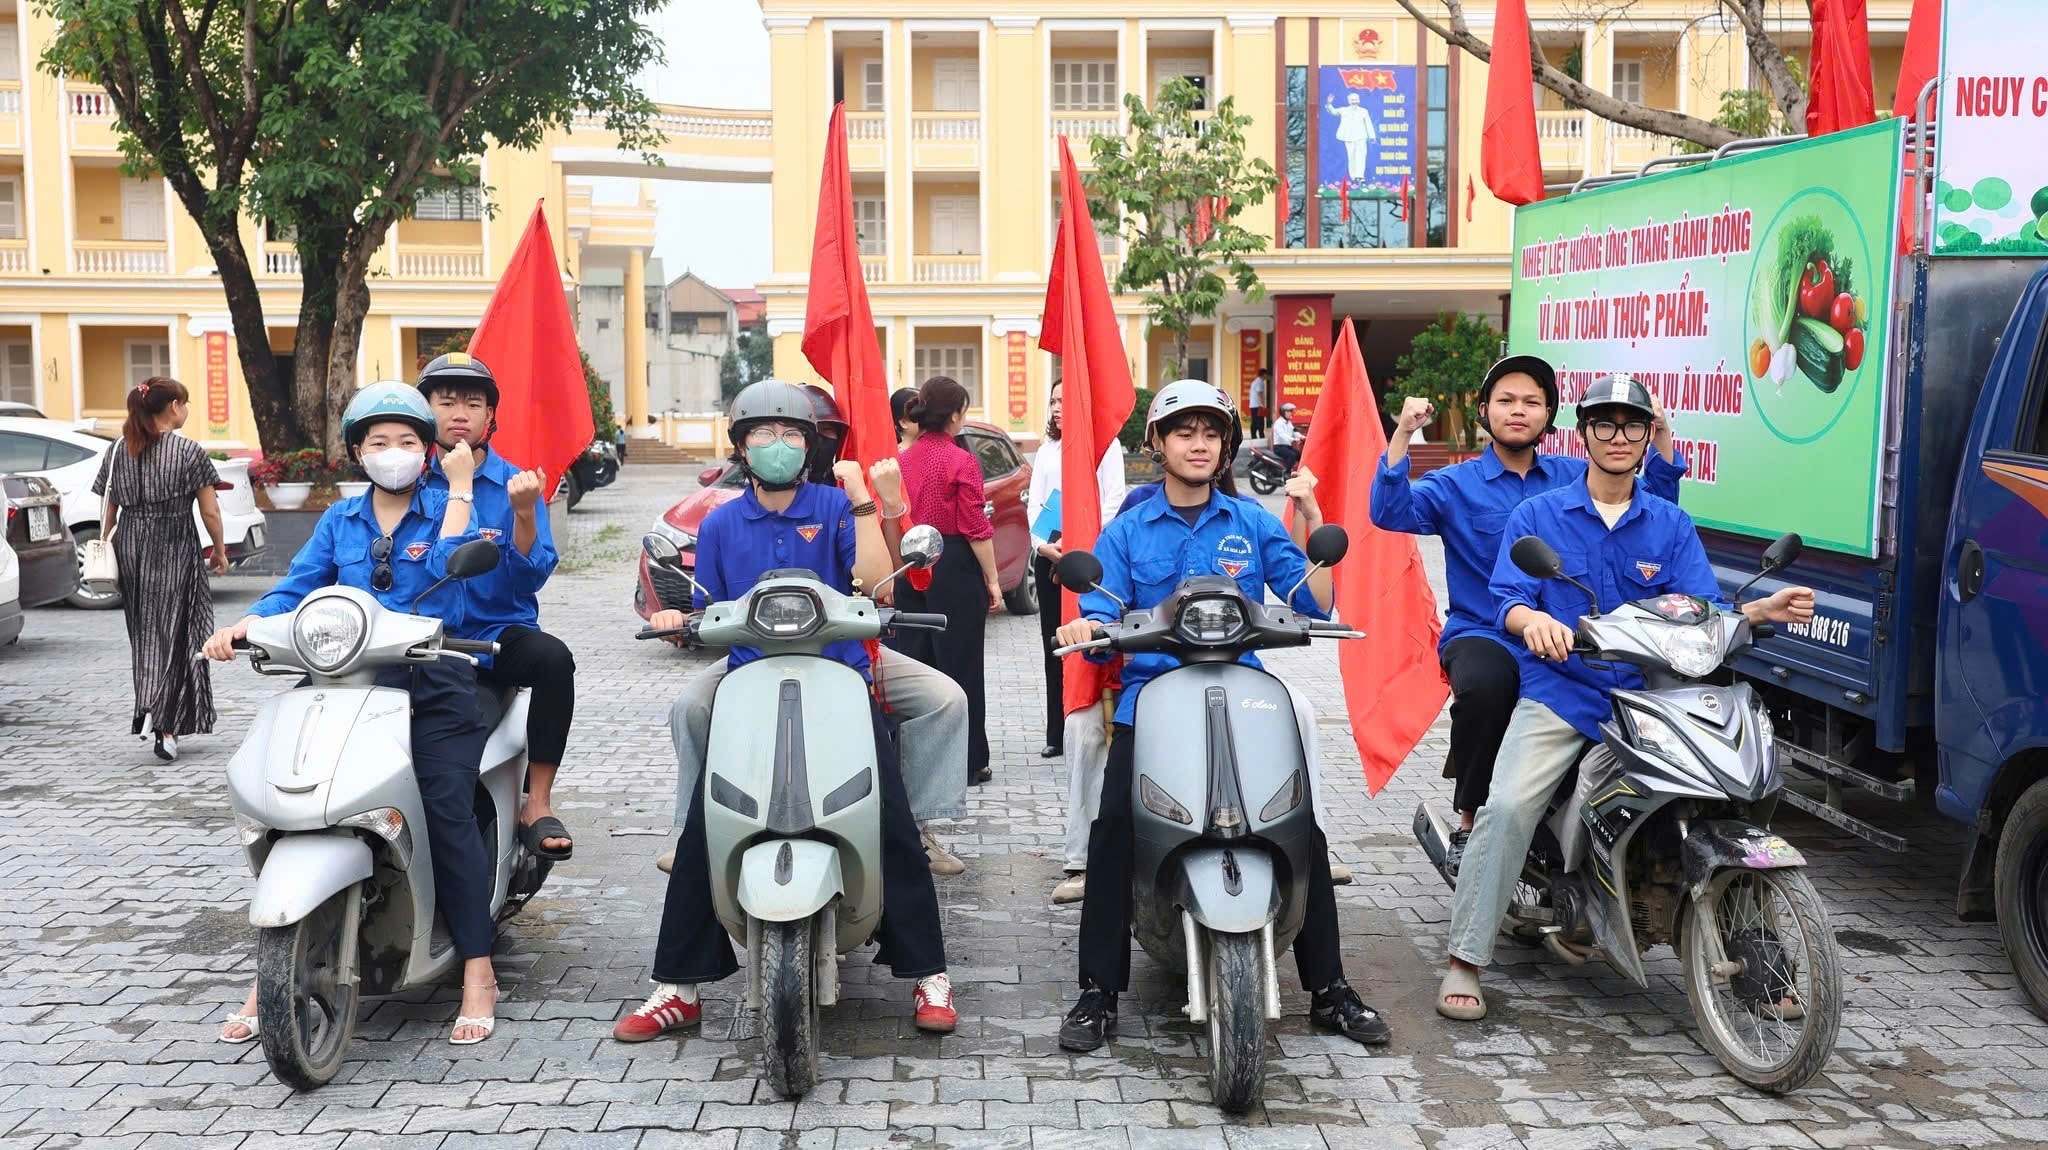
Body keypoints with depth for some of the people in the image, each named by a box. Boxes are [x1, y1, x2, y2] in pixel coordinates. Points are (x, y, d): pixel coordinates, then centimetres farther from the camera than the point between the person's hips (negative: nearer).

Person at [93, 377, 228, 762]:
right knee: (171, 632, -1)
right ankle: (164, 723, -12)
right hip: (174, 550, -4)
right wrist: (220, 552, 6)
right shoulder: (190, 452, -6)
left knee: (143, 634, 15)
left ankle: (148, 707, 21)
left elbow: (108, 511, 9)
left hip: (130, 547, 4)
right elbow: (210, 512, -5)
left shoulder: (117, 453, 7)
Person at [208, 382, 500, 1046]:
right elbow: (298, 588, 8)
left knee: (448, 815, -15)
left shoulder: (444, 510, 8)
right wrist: (243, 625, -9)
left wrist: (461, 487, -7)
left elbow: (449, 566, -12)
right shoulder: (339, 522, 18)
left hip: (434, 687, -3)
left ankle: (478, 973, -8)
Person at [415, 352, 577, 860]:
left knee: (554, 658, -32)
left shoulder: (514, 484, 3)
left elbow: (530, 578, -7)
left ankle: (537, 806, -22)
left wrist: (524, 514, -23)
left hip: (499, 633, 0)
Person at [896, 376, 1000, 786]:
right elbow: (975, 528, -12)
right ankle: (968, 763, 8)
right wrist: (992, 579, -5)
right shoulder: (961, 461, -11)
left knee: (915, 661, 11)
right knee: (960, 665, 2)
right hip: (954, 568, -5)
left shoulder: (903, 460, 5)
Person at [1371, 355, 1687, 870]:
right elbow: (1391, 512, -9)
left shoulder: (1576, 477, 16)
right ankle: (1469, 819, -15)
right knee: (1485, 686, -37)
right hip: (1481, 634, -3)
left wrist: (1661, 436, -2)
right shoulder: (1455, 485, 8)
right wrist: (1403, 434, -18)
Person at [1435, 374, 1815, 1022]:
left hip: (1648, 697, 3)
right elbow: (1507, 599, -4)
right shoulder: (1537, 515, 7)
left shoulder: (1672, 525, 13)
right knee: (1508, 807, -24)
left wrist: (1763, 611, -16)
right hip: (1558, 691, -2)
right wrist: (1532, 621, -28)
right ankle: (1464, 962, -16)